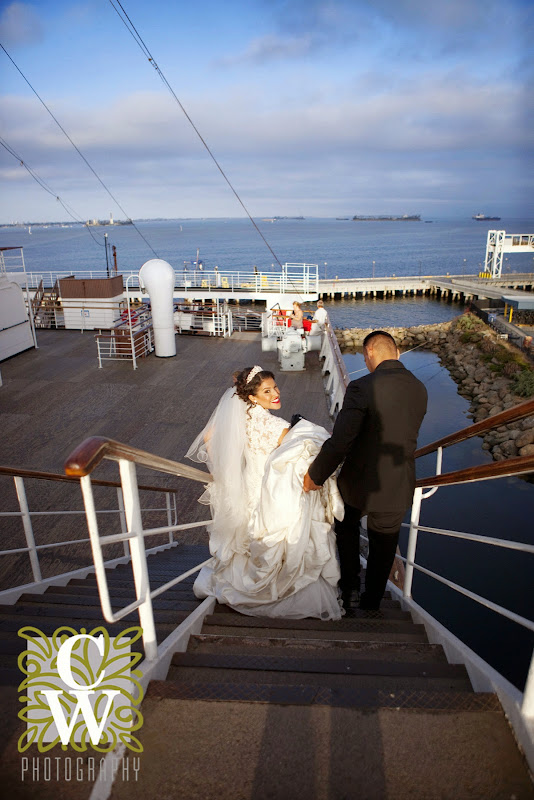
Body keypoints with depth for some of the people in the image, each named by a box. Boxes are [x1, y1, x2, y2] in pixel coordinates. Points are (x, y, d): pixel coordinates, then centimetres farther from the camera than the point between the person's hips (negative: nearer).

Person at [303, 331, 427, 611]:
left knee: (346, 526, 28)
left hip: (360, 482, -4)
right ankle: (372, 602, 42)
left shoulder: (362, 387, -22)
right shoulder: (419, 389, -2)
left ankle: (349, 587, 32)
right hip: (398, 488, 4)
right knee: (383, 546, 23)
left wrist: (315, 475, -11)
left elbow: (340, 442, -25)